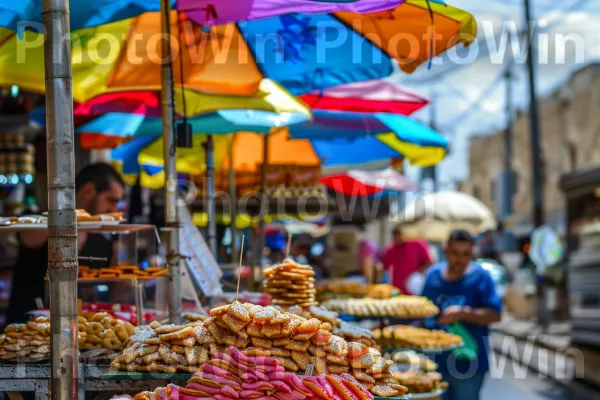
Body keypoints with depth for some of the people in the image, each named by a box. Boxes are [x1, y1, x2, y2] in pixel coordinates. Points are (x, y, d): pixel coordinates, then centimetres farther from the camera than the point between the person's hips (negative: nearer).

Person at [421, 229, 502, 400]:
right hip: (435, 360, 4)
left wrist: (463, 314, -23)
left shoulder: (480, 276, -6)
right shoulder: (433, 274, 6)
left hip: (467, 362, -4)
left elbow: (495, 315, -13)